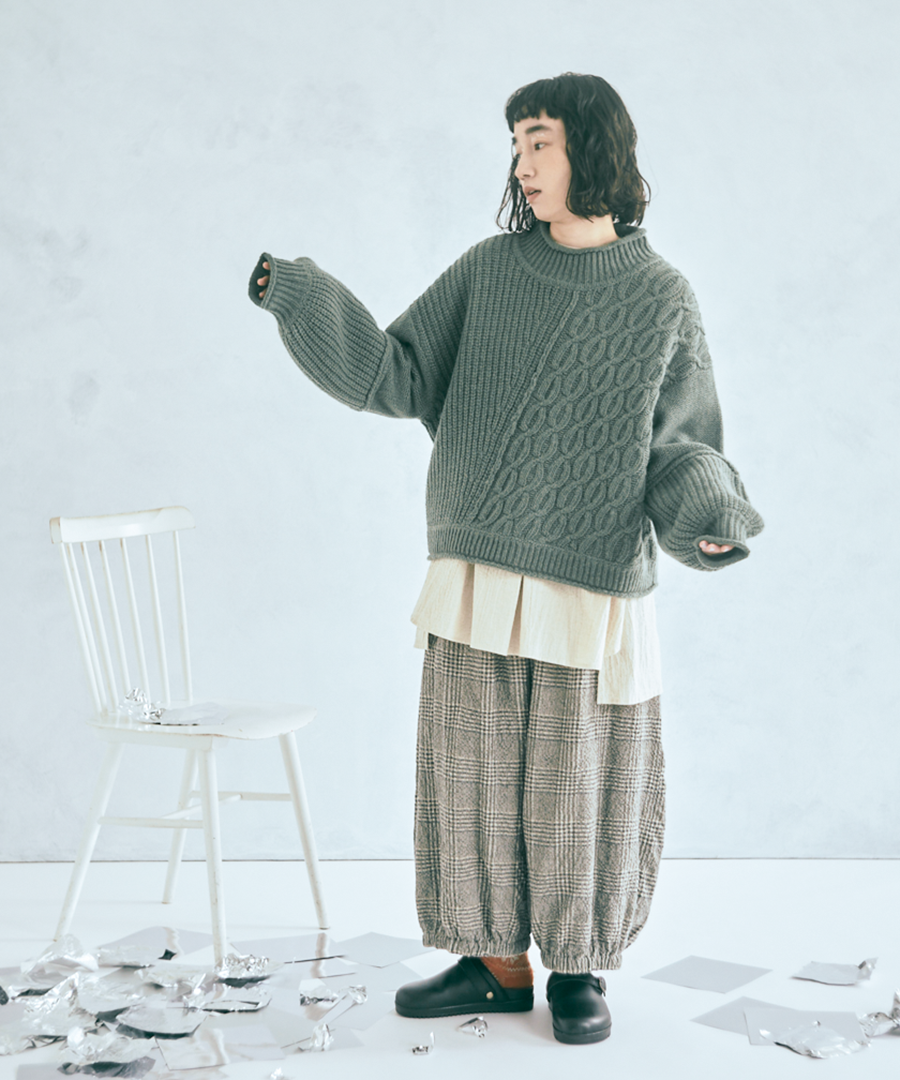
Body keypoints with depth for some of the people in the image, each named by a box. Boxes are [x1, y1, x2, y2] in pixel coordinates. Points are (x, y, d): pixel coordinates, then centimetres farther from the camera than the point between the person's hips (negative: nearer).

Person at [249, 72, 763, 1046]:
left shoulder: (662, 299, 2)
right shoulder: (488, 270, 6)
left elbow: (681, 449, 1)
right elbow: (398, 378, 3)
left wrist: (713, 518, -20)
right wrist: (301, 298, -9)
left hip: (594, 591, -2)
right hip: (478, 579, 2)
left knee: (580, 788, 4)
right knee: (477, 773, 6)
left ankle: (579, 969, 23)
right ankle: (498, 965, 21)